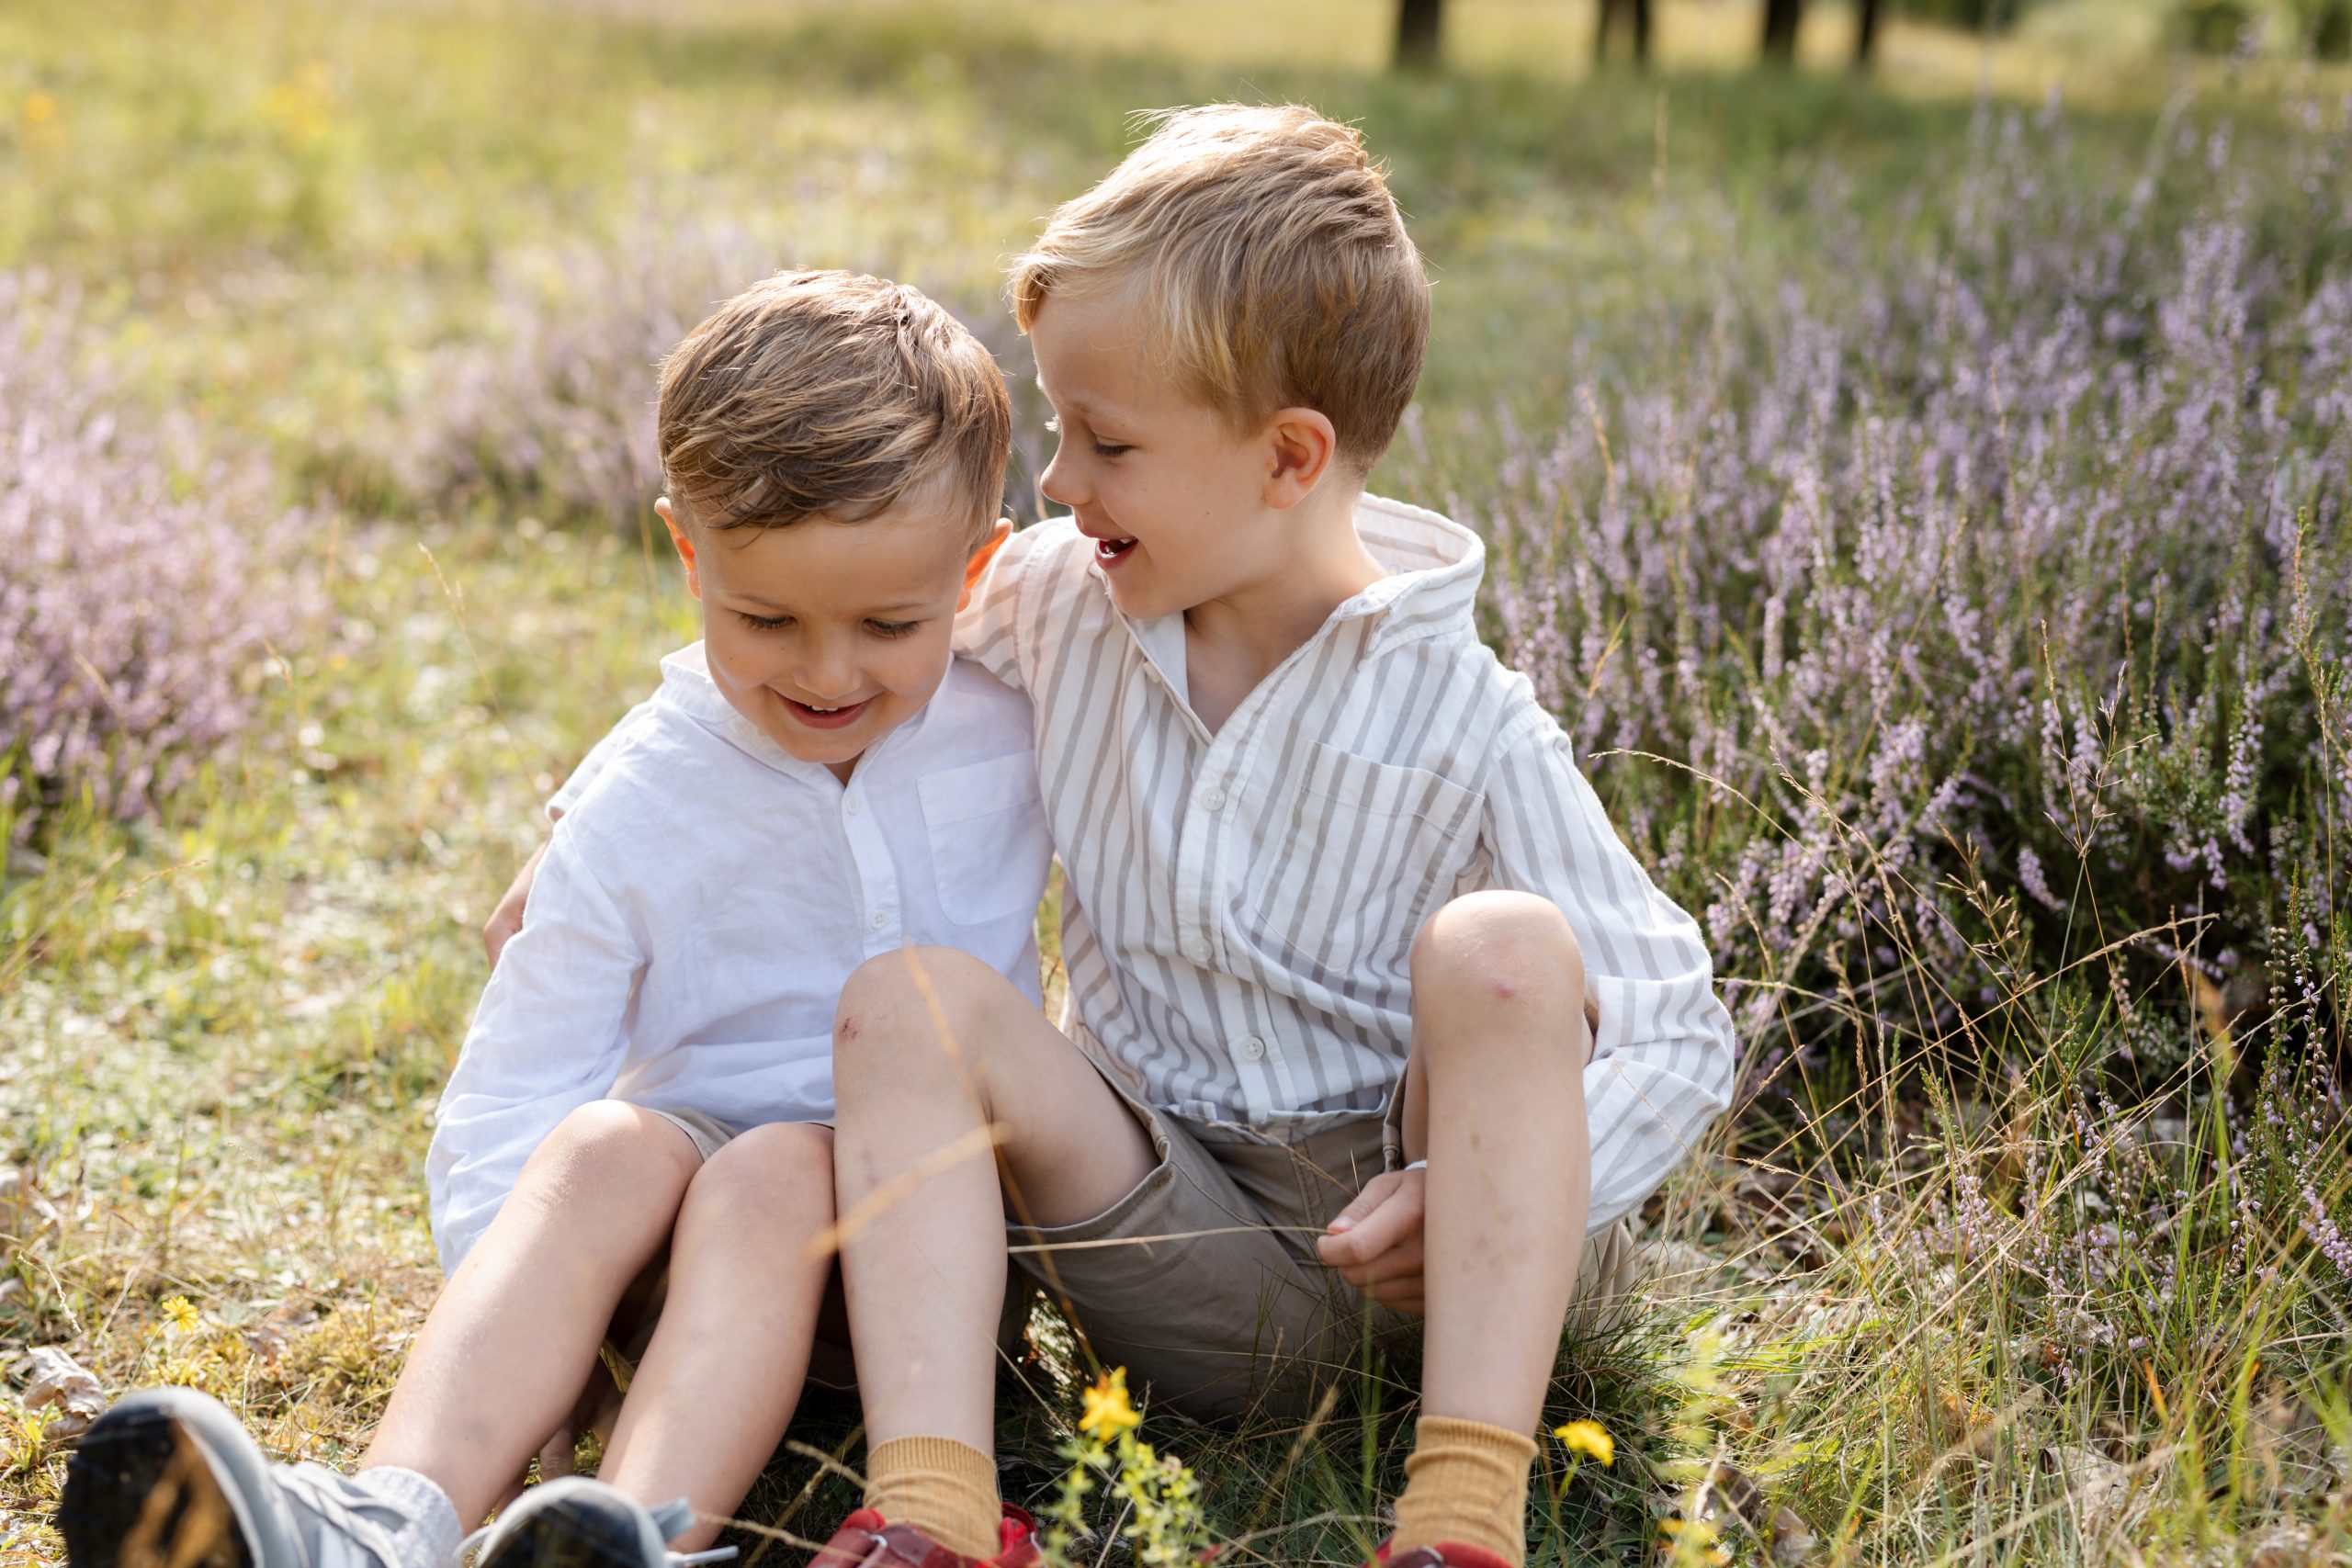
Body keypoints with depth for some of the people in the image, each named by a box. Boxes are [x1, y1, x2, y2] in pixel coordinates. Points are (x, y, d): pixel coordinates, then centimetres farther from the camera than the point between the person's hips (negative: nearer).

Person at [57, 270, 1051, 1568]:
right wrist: (514, 1363, -17)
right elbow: (514, 1084, -5)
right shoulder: (640, 805, -4)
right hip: (702, 1129, 1)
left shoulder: (1025, 728, -2)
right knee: (599, 1148, -33)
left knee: (770, 1171, -34)